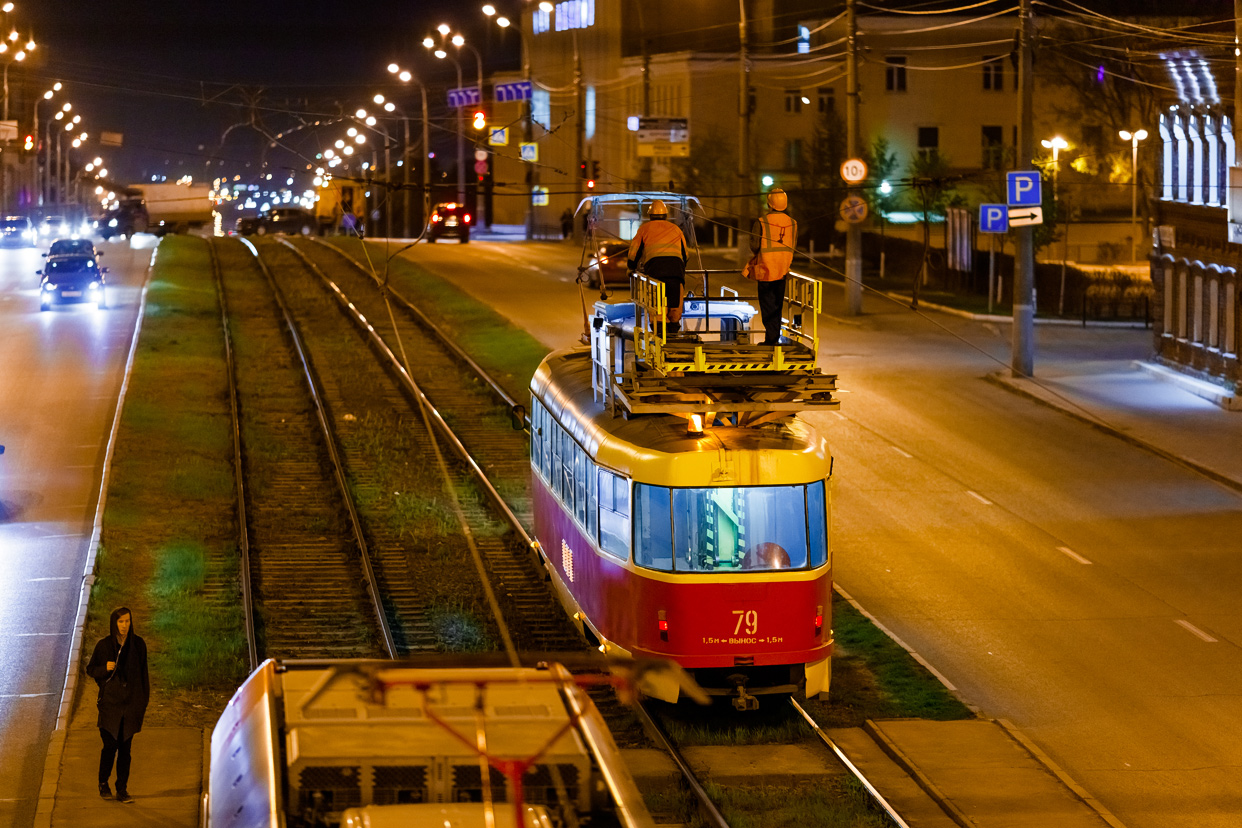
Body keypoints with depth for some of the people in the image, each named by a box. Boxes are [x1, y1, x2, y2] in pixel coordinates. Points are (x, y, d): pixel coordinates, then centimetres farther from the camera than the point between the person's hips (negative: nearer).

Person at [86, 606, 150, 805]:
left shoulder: (138, 644, 2)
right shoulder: (103, 645, -2)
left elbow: (143, 673, 7)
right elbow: (90, 669, 6)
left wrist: (144, 700, 4)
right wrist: (105, 668, -15)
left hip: (131, 700, 1)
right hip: (110, 701, -1)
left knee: (125, 747, 2)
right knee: (110, 745, -5)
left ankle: (122, 789, 8)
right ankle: (103, 784, 16)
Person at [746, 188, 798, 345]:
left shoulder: (761, 223, -13)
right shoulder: (792, 223, 0)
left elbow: (754, 246, -11)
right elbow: (793, 247, 5)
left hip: (765, 269, -4)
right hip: (783, 270, 4)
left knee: (768, 306, 0)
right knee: (777, 306, 15)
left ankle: (772, 338, -6)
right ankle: (773, 337, 21)